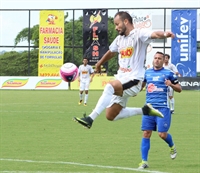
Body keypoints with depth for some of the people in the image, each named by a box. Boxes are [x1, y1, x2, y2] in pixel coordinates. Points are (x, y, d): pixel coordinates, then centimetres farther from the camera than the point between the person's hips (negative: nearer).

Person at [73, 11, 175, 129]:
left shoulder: (138, 34, -9)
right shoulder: (119, 39, 16)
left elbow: (154, 34, -30)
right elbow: (111, 53, 36)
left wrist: (164, 34, -53)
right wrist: (99, 64, 52)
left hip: (134, 80, -9)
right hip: (121, 81, 9)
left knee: (110, 86, -37)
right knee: (110, 116, 7)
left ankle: (90, 119, -39)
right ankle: (144, 111, 21)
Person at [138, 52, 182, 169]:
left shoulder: (168, 73, 2)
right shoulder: (147, 72, 13)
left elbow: (179, 89, 7)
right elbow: (141, 85, 30)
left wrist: (171, 84, -13)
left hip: (163, 107, -3)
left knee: (162, 134, -8)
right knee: (146, 133, -3)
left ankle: (172, 146, 27)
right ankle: (144, 161, 2)